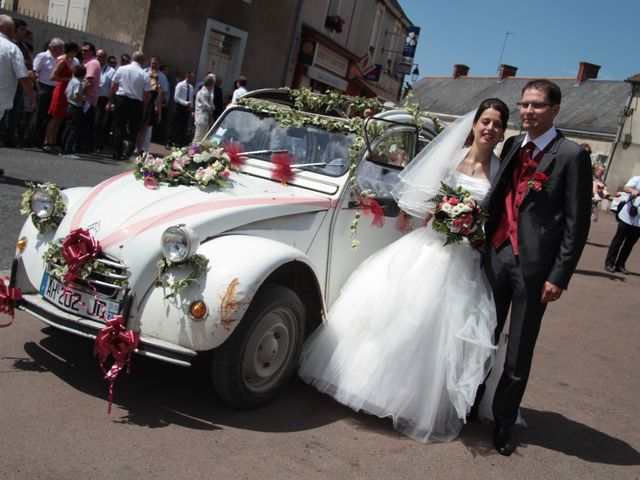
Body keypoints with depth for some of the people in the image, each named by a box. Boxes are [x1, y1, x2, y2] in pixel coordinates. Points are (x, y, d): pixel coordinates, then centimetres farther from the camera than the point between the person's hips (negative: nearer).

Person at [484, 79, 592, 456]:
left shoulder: (572, 155, -7)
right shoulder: (512, 146, 10)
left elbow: (577, 222, -8)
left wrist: (559, 277, -11)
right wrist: (484, 246, 5)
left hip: (534, 266, -4)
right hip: (497, 254, 5)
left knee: (519, 354, 7)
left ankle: (504, 421, 24)